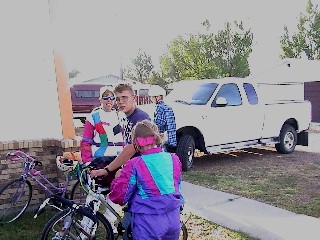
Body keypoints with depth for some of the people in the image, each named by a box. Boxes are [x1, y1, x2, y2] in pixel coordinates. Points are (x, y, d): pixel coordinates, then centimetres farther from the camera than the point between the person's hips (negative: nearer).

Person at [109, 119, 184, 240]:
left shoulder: (134, 165, -15)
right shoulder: (173, 159, -1)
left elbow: (119, 197, -8)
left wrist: (118, 179, 9)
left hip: (148, 223, -5)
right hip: (174, 219, 5)